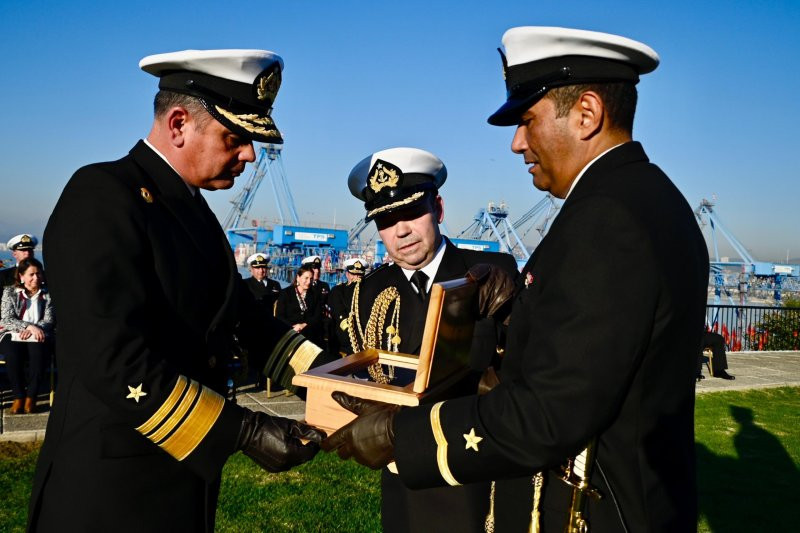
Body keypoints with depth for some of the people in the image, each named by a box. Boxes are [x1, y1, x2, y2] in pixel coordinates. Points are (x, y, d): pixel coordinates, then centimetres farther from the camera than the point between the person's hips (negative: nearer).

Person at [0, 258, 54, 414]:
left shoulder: (47, 294, 11)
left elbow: (49, 320, 5)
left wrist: (33, 330, -15)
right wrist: (29, 326, -18)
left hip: (38, 337, 0)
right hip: (14, 336, 0)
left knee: (38, 352, -35)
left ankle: (31, 397, -20)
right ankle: (18, 397, -19)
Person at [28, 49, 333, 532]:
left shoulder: (191, 206, 9)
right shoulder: (102, 196, -19)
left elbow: (236, 310, 11)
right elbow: (114, 359, -27)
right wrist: (243, 431, -24)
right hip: (114, 489, -8)